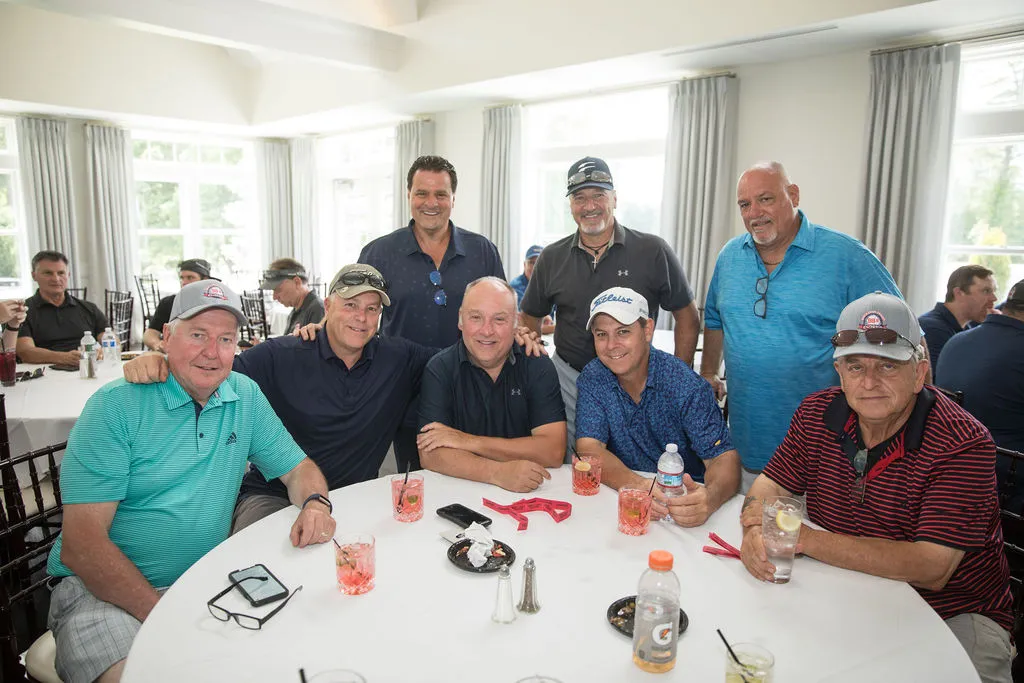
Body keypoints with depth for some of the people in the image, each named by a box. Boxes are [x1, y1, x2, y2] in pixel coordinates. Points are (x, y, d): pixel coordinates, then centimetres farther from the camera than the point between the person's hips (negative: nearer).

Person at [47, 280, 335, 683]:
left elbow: (297, 468, 10)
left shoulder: (246, 396, 3)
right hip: (103, 589, -4)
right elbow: (82, 543, -15)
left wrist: (315, 503, -15)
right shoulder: (116, 405, -10)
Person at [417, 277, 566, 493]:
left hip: (527, 491, 1)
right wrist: (498, 473, -28)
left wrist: (469, 441, -15)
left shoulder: (537, 366, -3)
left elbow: (553, 451, -12)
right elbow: (429, 454, -13)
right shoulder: (440, 369, -3)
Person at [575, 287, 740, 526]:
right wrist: (636, 485, -32)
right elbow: (589, 448, -13)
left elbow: (723, 457, -16)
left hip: (685, 497, -1)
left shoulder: (686, 385, -13)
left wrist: (710, 498, -39)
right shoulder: (592, 379, -5)